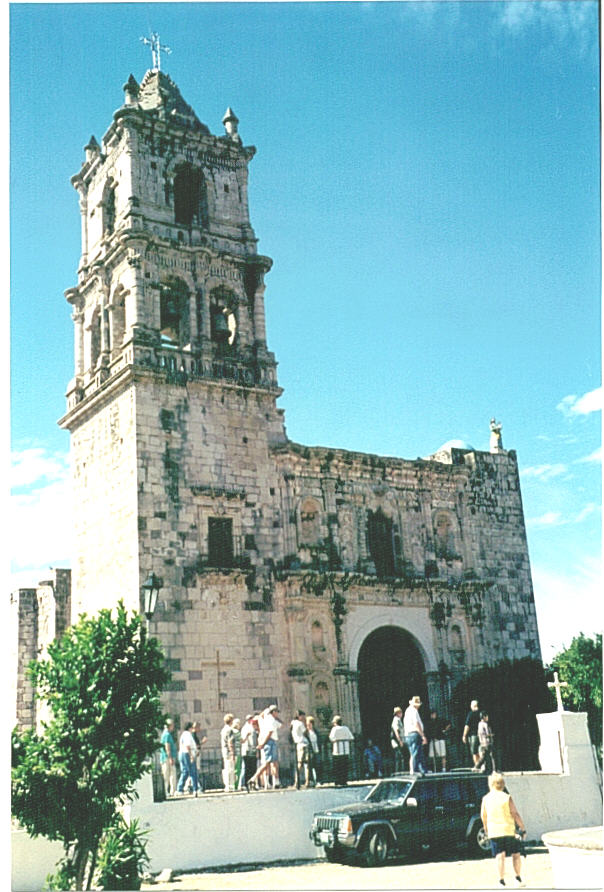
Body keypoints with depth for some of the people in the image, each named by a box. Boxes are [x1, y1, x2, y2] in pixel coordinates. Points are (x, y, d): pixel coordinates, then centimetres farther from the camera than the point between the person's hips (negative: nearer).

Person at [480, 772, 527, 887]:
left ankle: (502, 881, -7)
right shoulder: (507, 798, -5)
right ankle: (518, 878, 16)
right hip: (509, 830, -1)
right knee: (515, 854, 14)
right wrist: (522, 828, 2)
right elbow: (515, 814, -7)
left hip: (494, 832, 1)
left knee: (500, 856, 1)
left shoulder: (486, 798, 3)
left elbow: (483, 816, 10)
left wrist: (486, 830, 24)